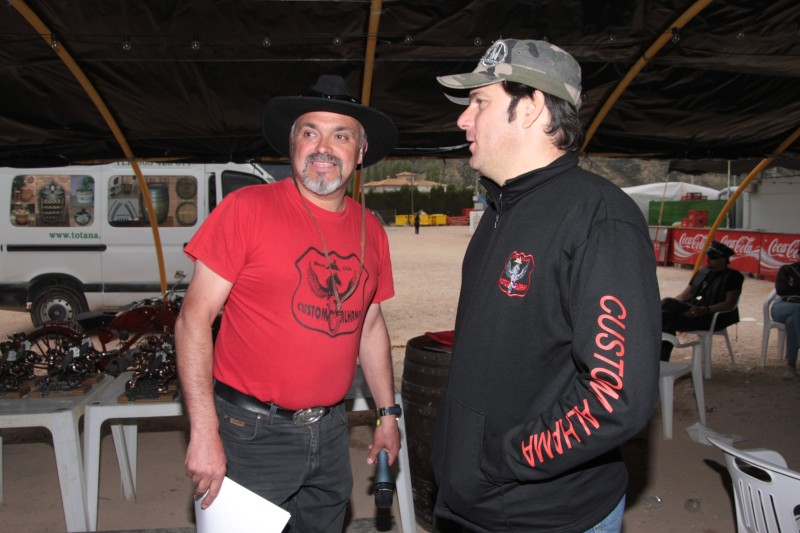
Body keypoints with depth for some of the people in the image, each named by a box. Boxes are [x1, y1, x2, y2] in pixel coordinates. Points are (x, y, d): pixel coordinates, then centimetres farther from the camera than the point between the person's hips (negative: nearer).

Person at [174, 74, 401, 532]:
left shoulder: (370, 230, 4)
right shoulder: (248, 208, -12)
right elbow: (195, 318, -13)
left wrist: (388, 413, 14)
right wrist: (204, 433, -17)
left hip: (331, 432, 5)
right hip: (252, 431, -5)